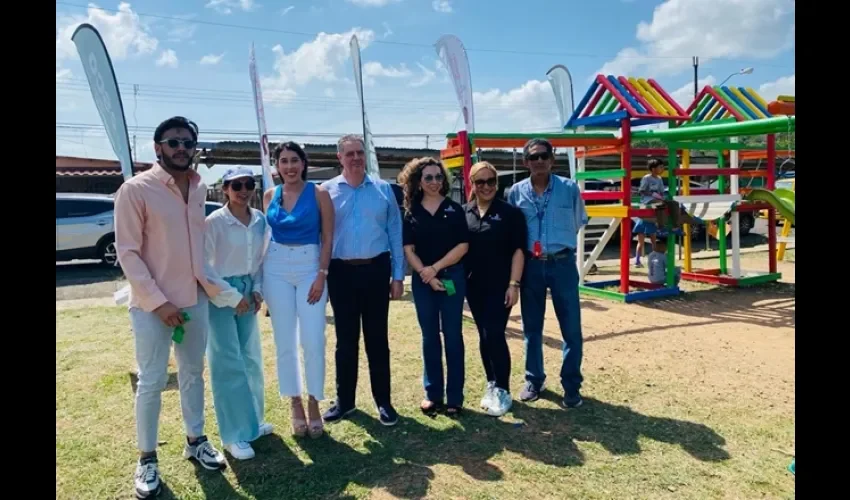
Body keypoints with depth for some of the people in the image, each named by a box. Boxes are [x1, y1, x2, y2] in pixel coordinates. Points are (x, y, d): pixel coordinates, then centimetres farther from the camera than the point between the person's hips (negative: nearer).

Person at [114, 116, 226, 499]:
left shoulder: (200, 189, 6)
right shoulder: (135, 190, -11)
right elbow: (127, 253, -12)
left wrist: (212, 285, 10)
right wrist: (158, 301, -16)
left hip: (195, 299, 5)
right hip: (152, 304, -5)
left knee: (193, 373, 16)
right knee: (152, 382, 4)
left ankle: (195, 441, 32)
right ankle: (147, 459, 21)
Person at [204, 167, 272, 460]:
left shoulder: (260, 220, 1)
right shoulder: (214, 222, -15)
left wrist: (257, 290, 0)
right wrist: (232, 296, -13)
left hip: (247, 293, 6)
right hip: (220, 296, -5)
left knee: (251, 359, 13)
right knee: (228, 364, -2)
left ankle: (253, 420, 29)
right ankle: (235, 434, 8)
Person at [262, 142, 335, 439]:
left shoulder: (319, 194, -2)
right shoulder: (270, 196, 8)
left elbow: (327, 238, -3)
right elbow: (265, 234, 13)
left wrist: (322, 275, -11)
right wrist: (261, 275, 8)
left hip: (310, 268, -3)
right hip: (276, 270, 3)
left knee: (313, 341, -5)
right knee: (284, 342, 6)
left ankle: (314, 403, 13)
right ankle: (296, 405, 19)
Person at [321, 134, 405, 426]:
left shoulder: (383, 189, 3)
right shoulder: (326, 191, 2)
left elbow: (395, 233, 3)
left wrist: (398, 275, 1)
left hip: (376, 270, 0)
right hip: (341, 272, 0)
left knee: (377, 339, 9)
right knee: (345, 340, 11)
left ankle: (383, 402, 21)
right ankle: (344, 400, 26)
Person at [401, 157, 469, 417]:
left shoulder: (454, 209, 2)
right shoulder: (411, 213, 5)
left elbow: (463, 245, -5)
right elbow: (408, 249, 0)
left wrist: (436, 268, -12)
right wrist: (426, 274, -12)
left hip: (452, 277, -1)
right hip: (422, 280, 2)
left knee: (453, 335, 3)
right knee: (429, 336, 8)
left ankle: (454, 396, 11)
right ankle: (432, 393, 19)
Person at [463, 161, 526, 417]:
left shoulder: (510, 212, -4)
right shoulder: (463, 213, 5)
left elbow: (518, 250, -6)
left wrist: (513, 284, -12)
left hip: (500, 284, -4)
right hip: (474, 285, 4)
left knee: (495, 335, -7)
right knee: (484, 336, 11)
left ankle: (503, 390, 6)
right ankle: (492, 385, 25)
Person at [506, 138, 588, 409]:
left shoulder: (569, 187, -4)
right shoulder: (516, 192, -1)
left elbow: (578, 222, 10)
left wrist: (559, 241, 9)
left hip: (562, 263, -1)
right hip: (530, 265, 1)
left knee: (571, 327, 3)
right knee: (531, 327, 11)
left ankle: (571, 385, 18)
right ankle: (534, 380, 28)